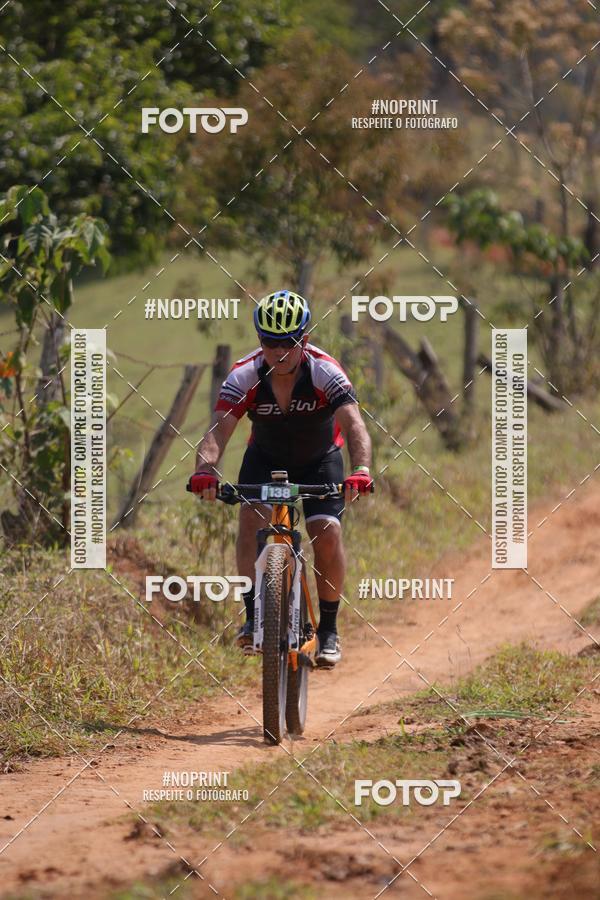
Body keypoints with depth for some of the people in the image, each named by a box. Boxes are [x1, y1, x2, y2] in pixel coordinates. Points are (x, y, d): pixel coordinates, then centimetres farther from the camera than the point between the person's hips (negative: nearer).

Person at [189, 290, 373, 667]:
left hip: (319, 459, -1)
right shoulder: (245, 376, -27)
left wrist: (360, 471, -61)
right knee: (252, 516, -26)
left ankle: (329, 630, -1)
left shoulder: (325, 372, -31)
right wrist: (205, 469, -57)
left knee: (328, 534, -18)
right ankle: (254, 618, -19)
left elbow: (355, 426, -42)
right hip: (266, 457, 1)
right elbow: (219, 430, -36)